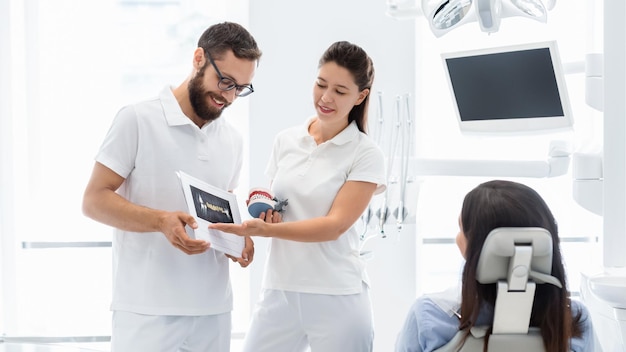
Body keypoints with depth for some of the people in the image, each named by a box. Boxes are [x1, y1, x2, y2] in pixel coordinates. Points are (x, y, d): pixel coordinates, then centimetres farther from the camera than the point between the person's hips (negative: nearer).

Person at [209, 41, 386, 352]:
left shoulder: (366, 155, -5)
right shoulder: (285, 141, 9)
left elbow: (335, 225, -14)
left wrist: (265, 230, -25)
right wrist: (263, 209, -5)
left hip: (336, 299, -4)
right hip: (278, 292, 4)